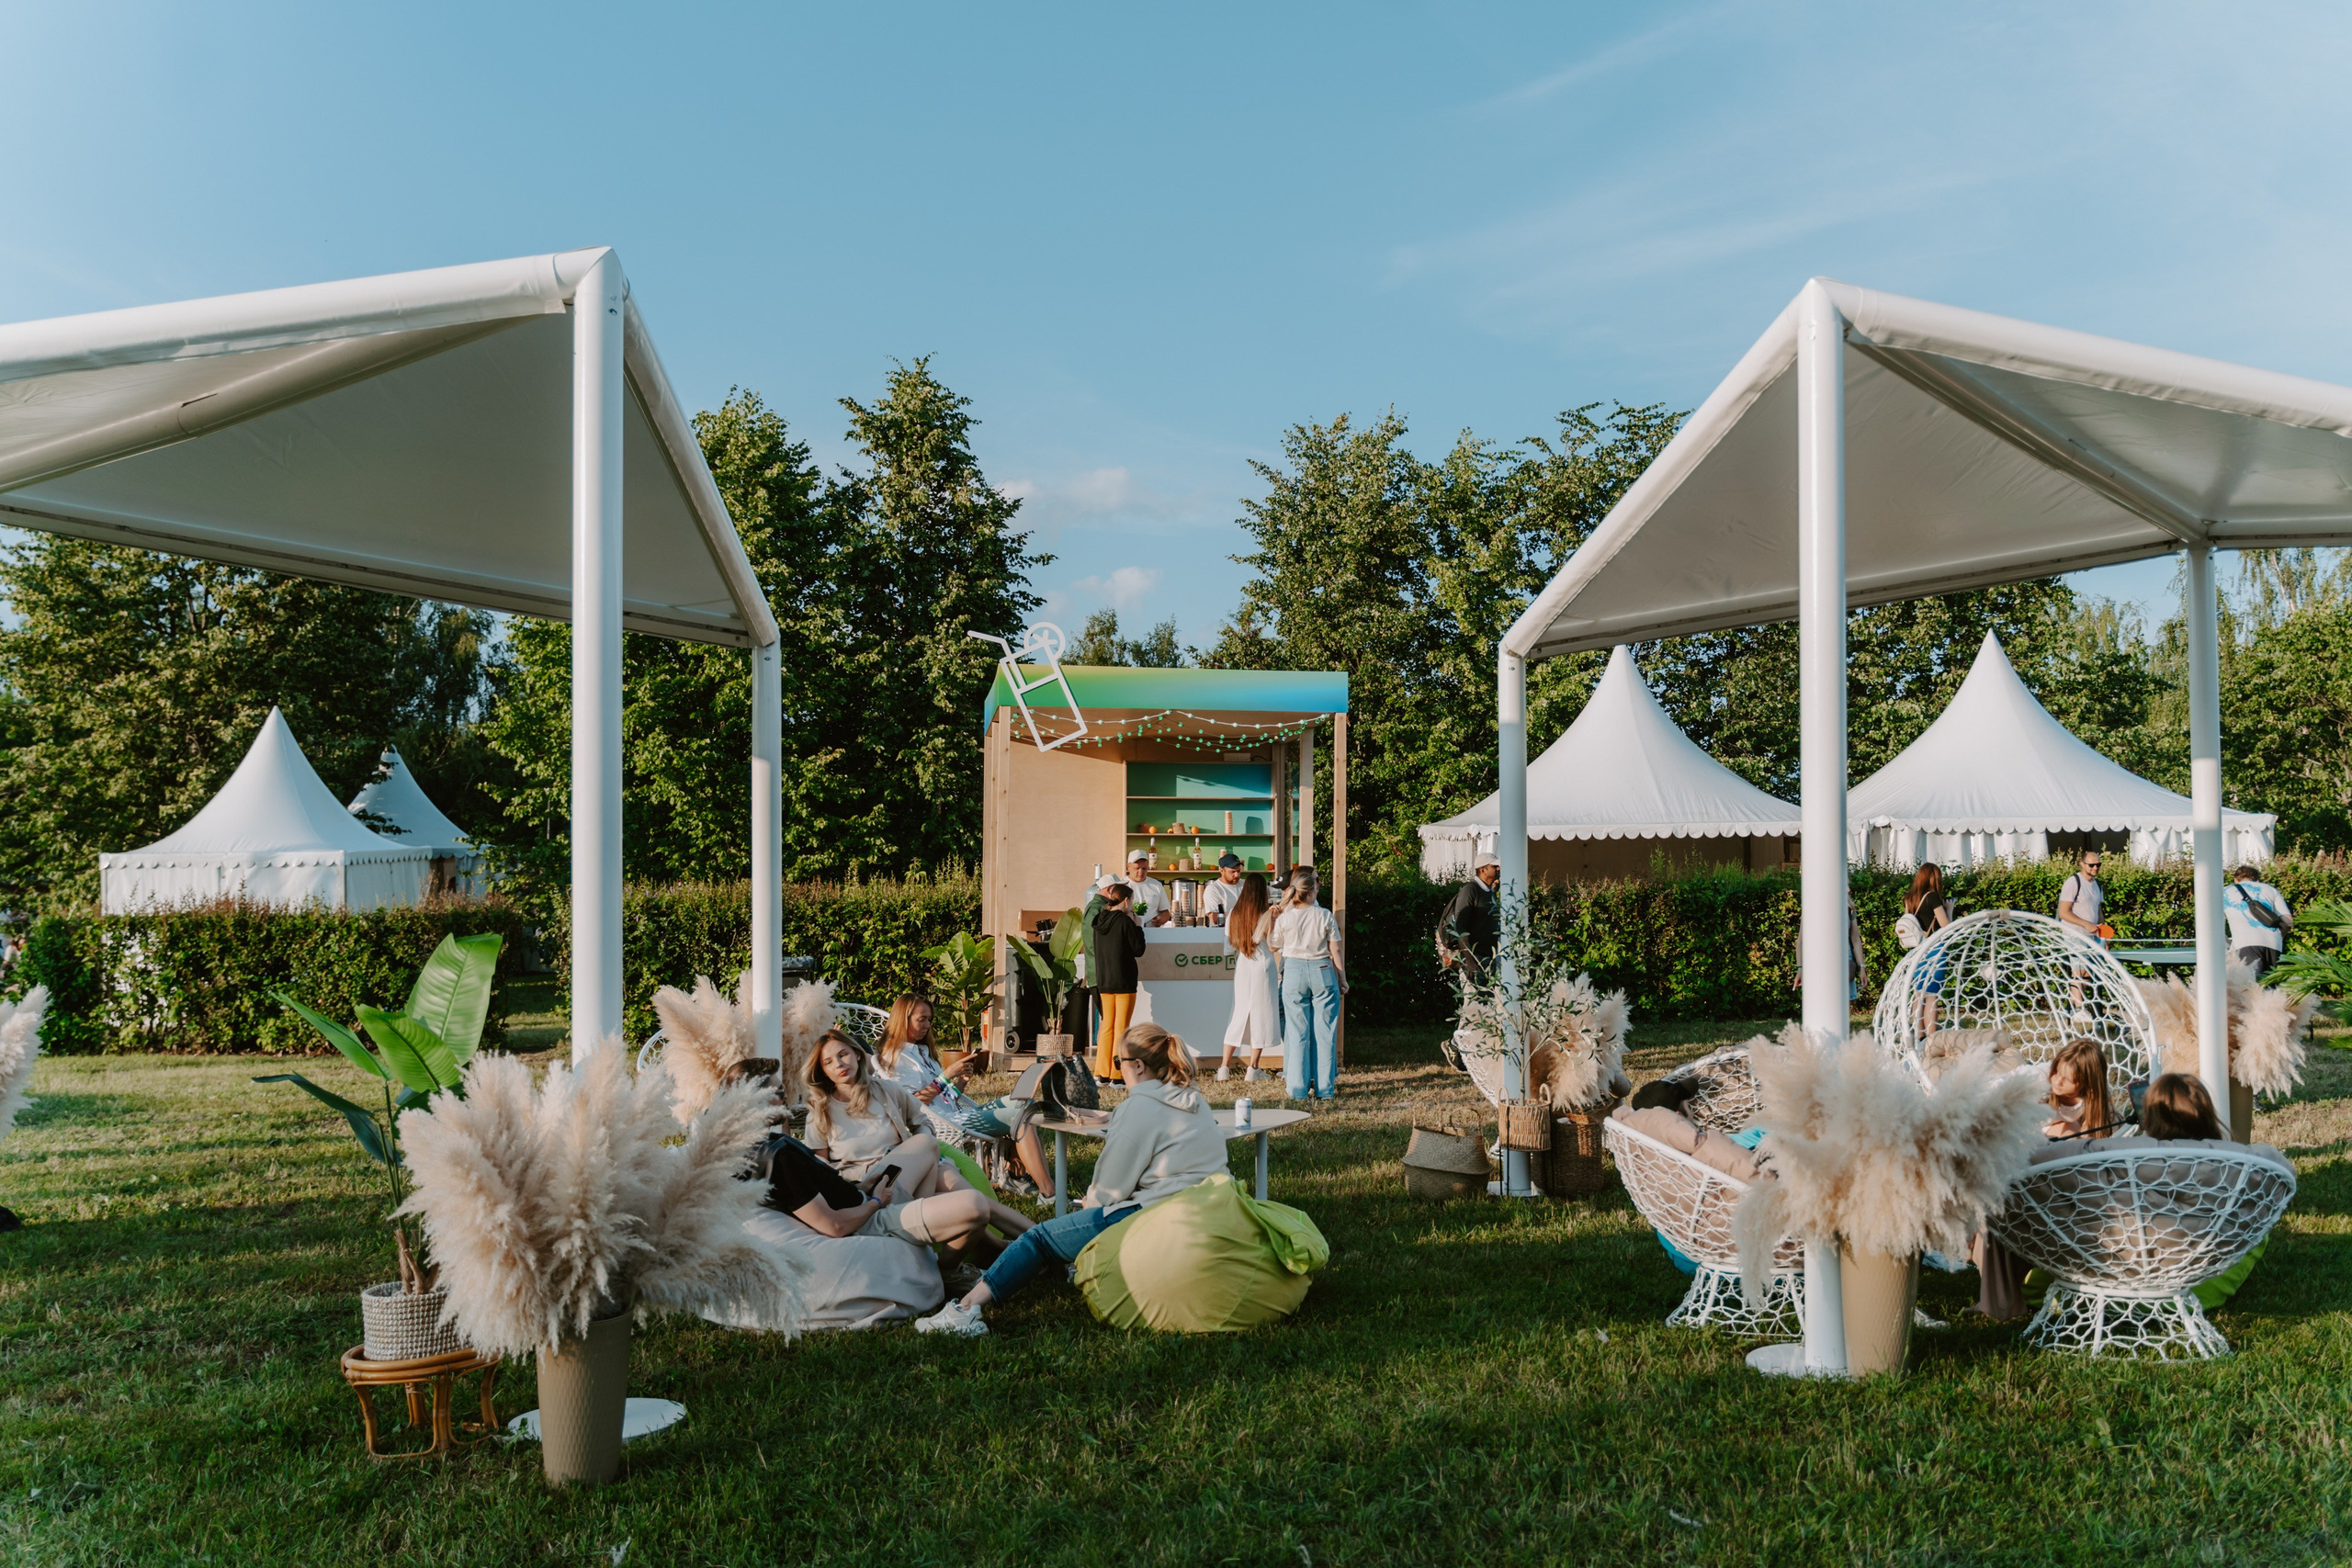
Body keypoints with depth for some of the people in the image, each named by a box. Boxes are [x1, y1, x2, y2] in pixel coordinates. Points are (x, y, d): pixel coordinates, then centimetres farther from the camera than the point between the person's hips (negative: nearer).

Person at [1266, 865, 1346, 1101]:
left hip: (1294, 972, 1)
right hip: (1323, 972, 0)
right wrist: (1342, 979, 10)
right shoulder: (1325, 915, -3)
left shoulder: (1284, 917, -2)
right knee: (1325, 1031, 5)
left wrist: (1272, 920, 18)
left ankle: (1298, 1088, 7)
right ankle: (1324, 1088, 7)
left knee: (1297, 1031, 6)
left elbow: (1272, 947, 10)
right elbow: (1335, 950, 1)